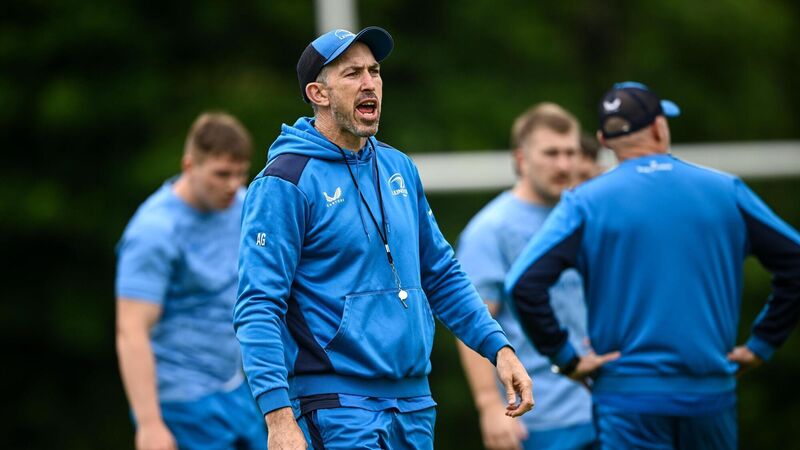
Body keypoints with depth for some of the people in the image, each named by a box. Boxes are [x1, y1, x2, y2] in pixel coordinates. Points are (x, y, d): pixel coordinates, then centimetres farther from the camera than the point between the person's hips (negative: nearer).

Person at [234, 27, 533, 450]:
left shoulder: (398, 168, 12)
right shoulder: (285, 182, -9)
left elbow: (442, 275, 21)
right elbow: (258, 309, -15)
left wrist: (498, 347, 9)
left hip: (414, 404, 7)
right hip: (338, 410, -7)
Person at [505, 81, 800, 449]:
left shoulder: (586, 202, -2)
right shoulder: (725, 191, 4)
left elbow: (525, 284, -12)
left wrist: (566, 359, -5)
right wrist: (761, 345, 7)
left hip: (628, 395, -2)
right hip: (713, 397, 2)